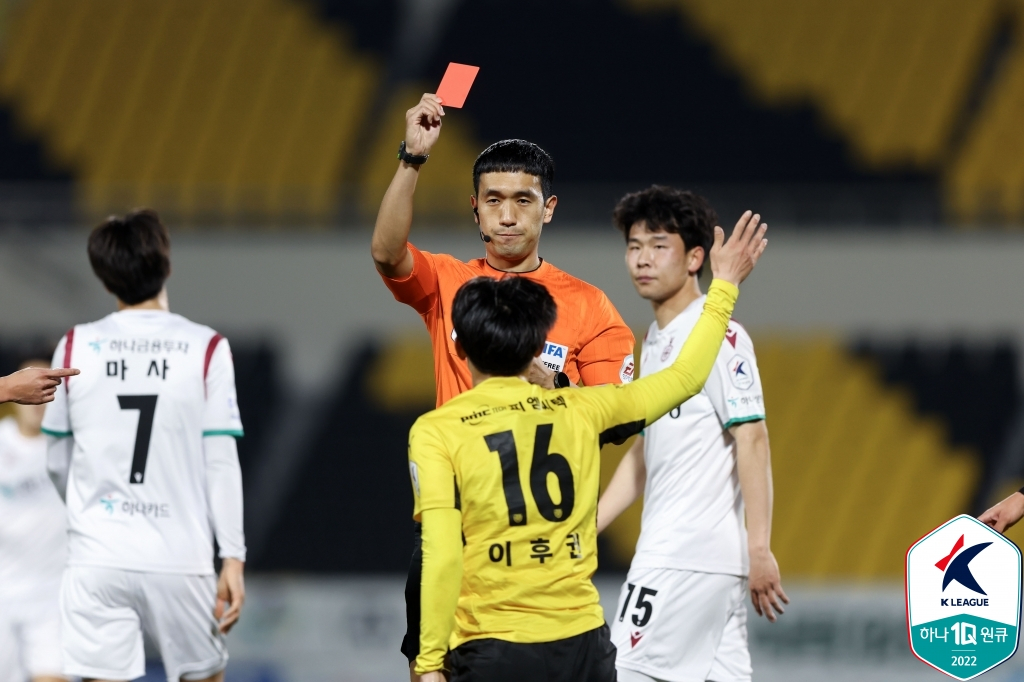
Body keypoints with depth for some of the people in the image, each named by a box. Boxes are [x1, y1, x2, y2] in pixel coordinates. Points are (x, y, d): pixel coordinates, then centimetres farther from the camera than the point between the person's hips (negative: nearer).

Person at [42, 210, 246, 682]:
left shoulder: (75, 348, 3)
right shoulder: (207, 350, -3)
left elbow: (56, 462, 12)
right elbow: (221, 462, -6)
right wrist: (233, 559, -3)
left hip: (97, 559, 1)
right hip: (181, 562, -1)